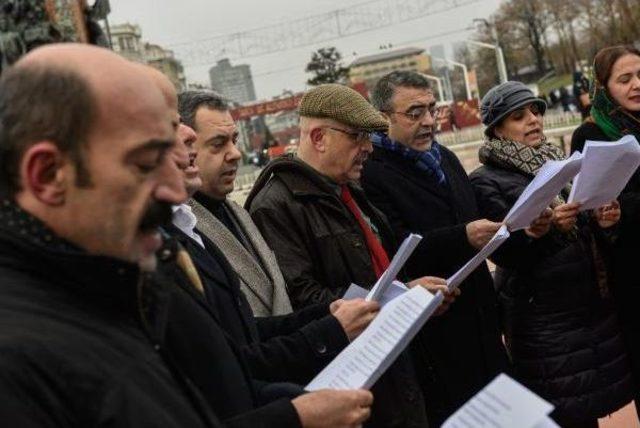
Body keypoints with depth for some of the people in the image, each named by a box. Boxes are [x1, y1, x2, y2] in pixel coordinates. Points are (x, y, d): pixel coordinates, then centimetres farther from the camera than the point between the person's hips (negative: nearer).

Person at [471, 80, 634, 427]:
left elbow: (589, 234, 15)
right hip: (543, 322, -5)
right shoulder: (486, 181, -6)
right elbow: (504, 253, -14)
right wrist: (541, 228, -31)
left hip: (593, 307, 6)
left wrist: (603, 221, -7)